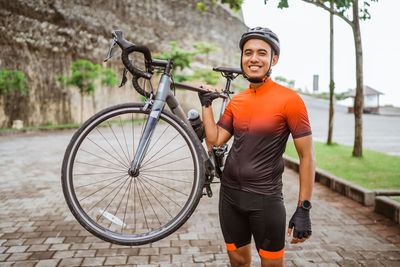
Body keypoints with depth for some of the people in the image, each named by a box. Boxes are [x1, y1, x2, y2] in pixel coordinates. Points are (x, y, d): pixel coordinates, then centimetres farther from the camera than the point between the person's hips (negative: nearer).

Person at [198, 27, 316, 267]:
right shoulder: (236, 101, 8)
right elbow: (215, 140, 5)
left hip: (266, 199, -5)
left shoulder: (289, 99, -10)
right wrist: (206, 104, 6)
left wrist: (304, 209, -13)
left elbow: (307, 157, -10)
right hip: (230, 194, 5)